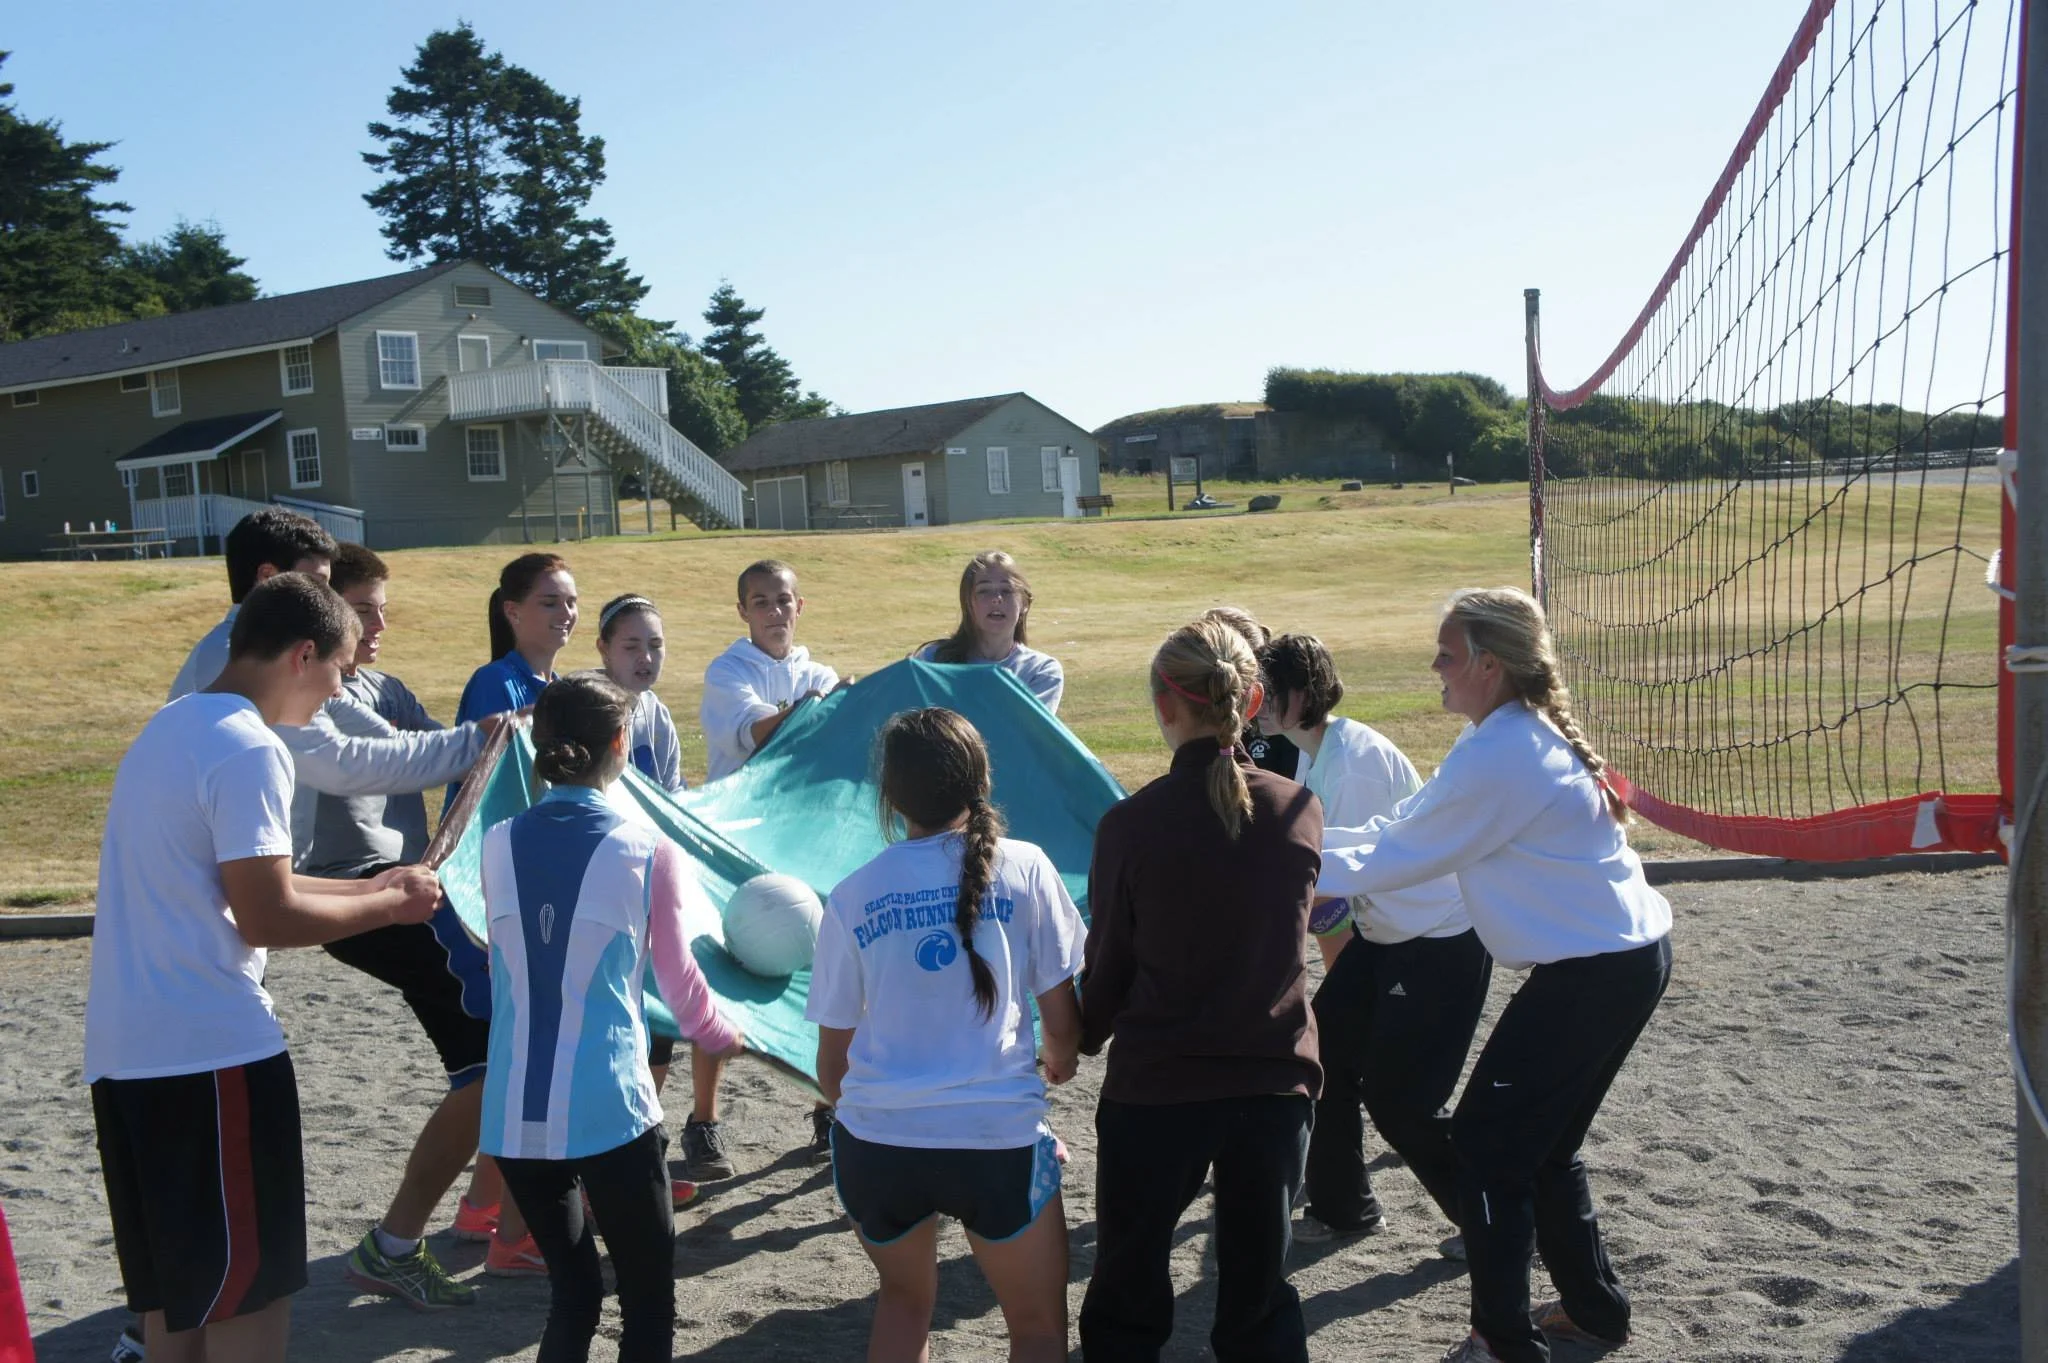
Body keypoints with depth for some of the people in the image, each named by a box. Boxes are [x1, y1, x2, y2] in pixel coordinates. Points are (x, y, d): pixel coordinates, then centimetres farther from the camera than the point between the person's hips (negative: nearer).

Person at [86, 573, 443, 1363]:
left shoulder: (172, 727, 13)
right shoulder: (248, 749, -17)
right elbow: (267, 918, -18)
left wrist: (370, 885, 15)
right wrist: (390, 905, -4)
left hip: (127, 1047, 9)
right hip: (210, 1049, -9)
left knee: (175, 1285, 17)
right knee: (251, 1284, 2)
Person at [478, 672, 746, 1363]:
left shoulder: (499, 844, 3)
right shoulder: (646, 850, -6)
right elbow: (679, 980, 5)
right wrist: (722, 1033, 25)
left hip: (514, 1115, 4)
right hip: (608, 1110, -4)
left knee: (572, 1294, 20)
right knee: (649, 1303, 12)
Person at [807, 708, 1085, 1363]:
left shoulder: (851, 897, 2)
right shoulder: (1023, 868, -2)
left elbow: (831, 1071, 6)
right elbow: (1063, 1024, 0)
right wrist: (1059, 1061, 23)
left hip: (875, 1144, 2)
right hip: (998, 1140, -2)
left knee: (905, 1300, 29)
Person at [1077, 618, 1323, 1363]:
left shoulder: (1132, 824, -14)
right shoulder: (1300, 810, -4)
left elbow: (1108, 964, -4)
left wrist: (1082, 1037, 15)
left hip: (1156, 1086, -3)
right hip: (1276, 1078, 3)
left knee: (1126, 1299, 14)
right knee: (1259, 1293, 16)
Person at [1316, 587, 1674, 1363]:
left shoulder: (1499, 756, -22)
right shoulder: (1525, 733, 9)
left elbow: (1400, 857, -15)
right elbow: (1410, 827, 11)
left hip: (1594, 972, -10)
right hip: (1629, 956, 10)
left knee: (1486, 1141, 0)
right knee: (1543, 1144, 21)